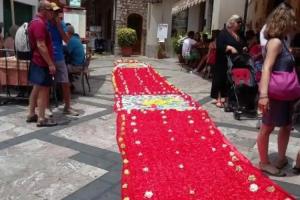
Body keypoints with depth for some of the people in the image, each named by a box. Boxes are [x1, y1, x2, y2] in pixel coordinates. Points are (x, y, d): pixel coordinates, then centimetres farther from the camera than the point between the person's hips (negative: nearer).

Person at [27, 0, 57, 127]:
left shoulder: (36, 22, 17)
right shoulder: (39, 23, -17)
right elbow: (41, 46, -24)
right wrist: (50, 64, -23)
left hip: (37, 61, 10)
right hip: (42, 63, -10)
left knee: (36, 89, 14)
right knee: (43, 90, -6)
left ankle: (31, 115, 22)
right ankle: (41, 119, 0)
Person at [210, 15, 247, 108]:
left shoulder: (239, 35, 16)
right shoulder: (223, 33, -5)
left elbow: (243, 44, 26)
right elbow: (219, 46, -15)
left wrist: (244, 48, 3)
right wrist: (230, 48, -26)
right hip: (224, 62, -7)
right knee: (221, 79, -1)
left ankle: (225, 98, 16)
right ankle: (219, 99, 7)